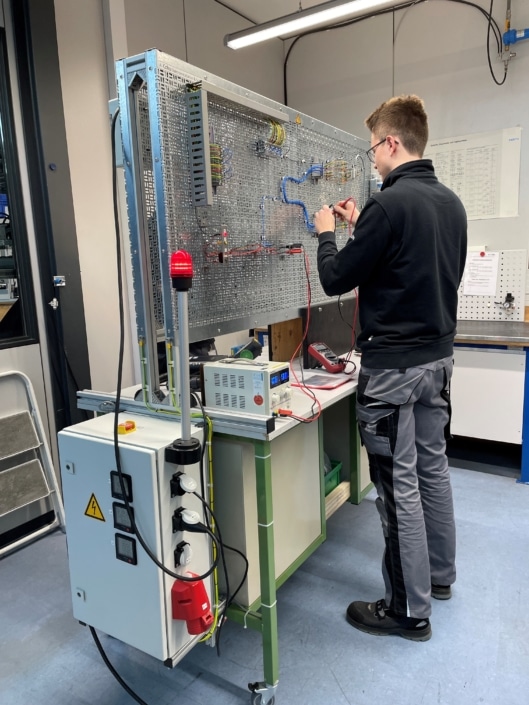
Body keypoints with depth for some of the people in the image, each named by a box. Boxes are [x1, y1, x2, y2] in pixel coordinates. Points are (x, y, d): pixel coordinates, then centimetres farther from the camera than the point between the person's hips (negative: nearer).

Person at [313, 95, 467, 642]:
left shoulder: (389, 204, -18)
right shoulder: (451, 202, 9)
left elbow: (336, 280, -12)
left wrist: (326, 233, 6)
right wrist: (361, 227, 17)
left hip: (393, 366, -9)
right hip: (438, 356, 9)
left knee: (399, 485, 2)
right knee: (433, 466, 19)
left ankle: (409, 611, 17)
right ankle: (439, 574, 38)